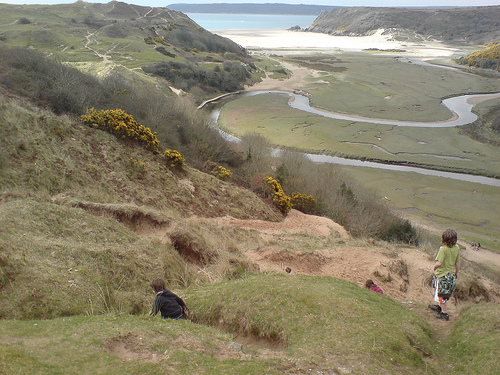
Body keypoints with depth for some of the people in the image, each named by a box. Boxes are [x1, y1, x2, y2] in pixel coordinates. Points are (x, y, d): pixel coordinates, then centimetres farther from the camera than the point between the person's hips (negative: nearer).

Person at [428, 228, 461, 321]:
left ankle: (444, 313, 17)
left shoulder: (443, 249, -25)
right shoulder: (457, 248, -4)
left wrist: (435, 266, -7)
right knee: (446, 293, 24)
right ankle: (440, 307, 43)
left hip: (442, 274, -7)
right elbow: (458, 263, 5)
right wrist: (457, 273, 19)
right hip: (451, 274, 7)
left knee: (441, 294, 8)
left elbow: (439, 262, -28)